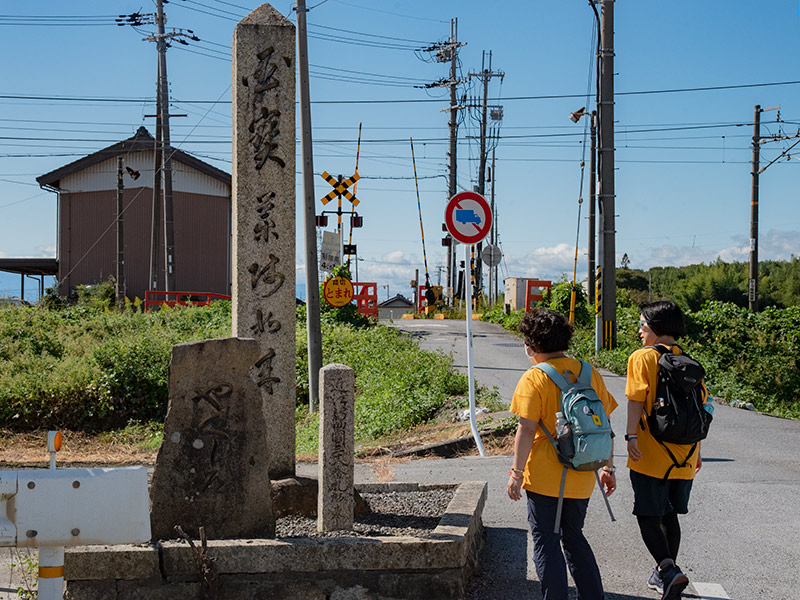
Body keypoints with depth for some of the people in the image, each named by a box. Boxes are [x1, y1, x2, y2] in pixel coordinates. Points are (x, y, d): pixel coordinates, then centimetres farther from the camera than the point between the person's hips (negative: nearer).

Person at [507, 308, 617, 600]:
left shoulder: (534, 378, -12)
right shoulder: (589, 373, 4)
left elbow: (527, 429, -16)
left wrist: (516, 472, -10)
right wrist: (608, 468, 14)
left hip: (544, 477, -6)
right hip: (581, 477, 6)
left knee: (546, 542, 4)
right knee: (574, 537, 20)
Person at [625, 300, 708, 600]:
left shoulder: (642, 357, -8)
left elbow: (636, 400, -16)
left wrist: (631, 437, -14)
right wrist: (696, 450, 18)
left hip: (651, 456, -6)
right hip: (684, 458, 6)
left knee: (648, 517, 0)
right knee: (669, 515, 18)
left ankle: (669, 570, -17)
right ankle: (665, 574, 27)